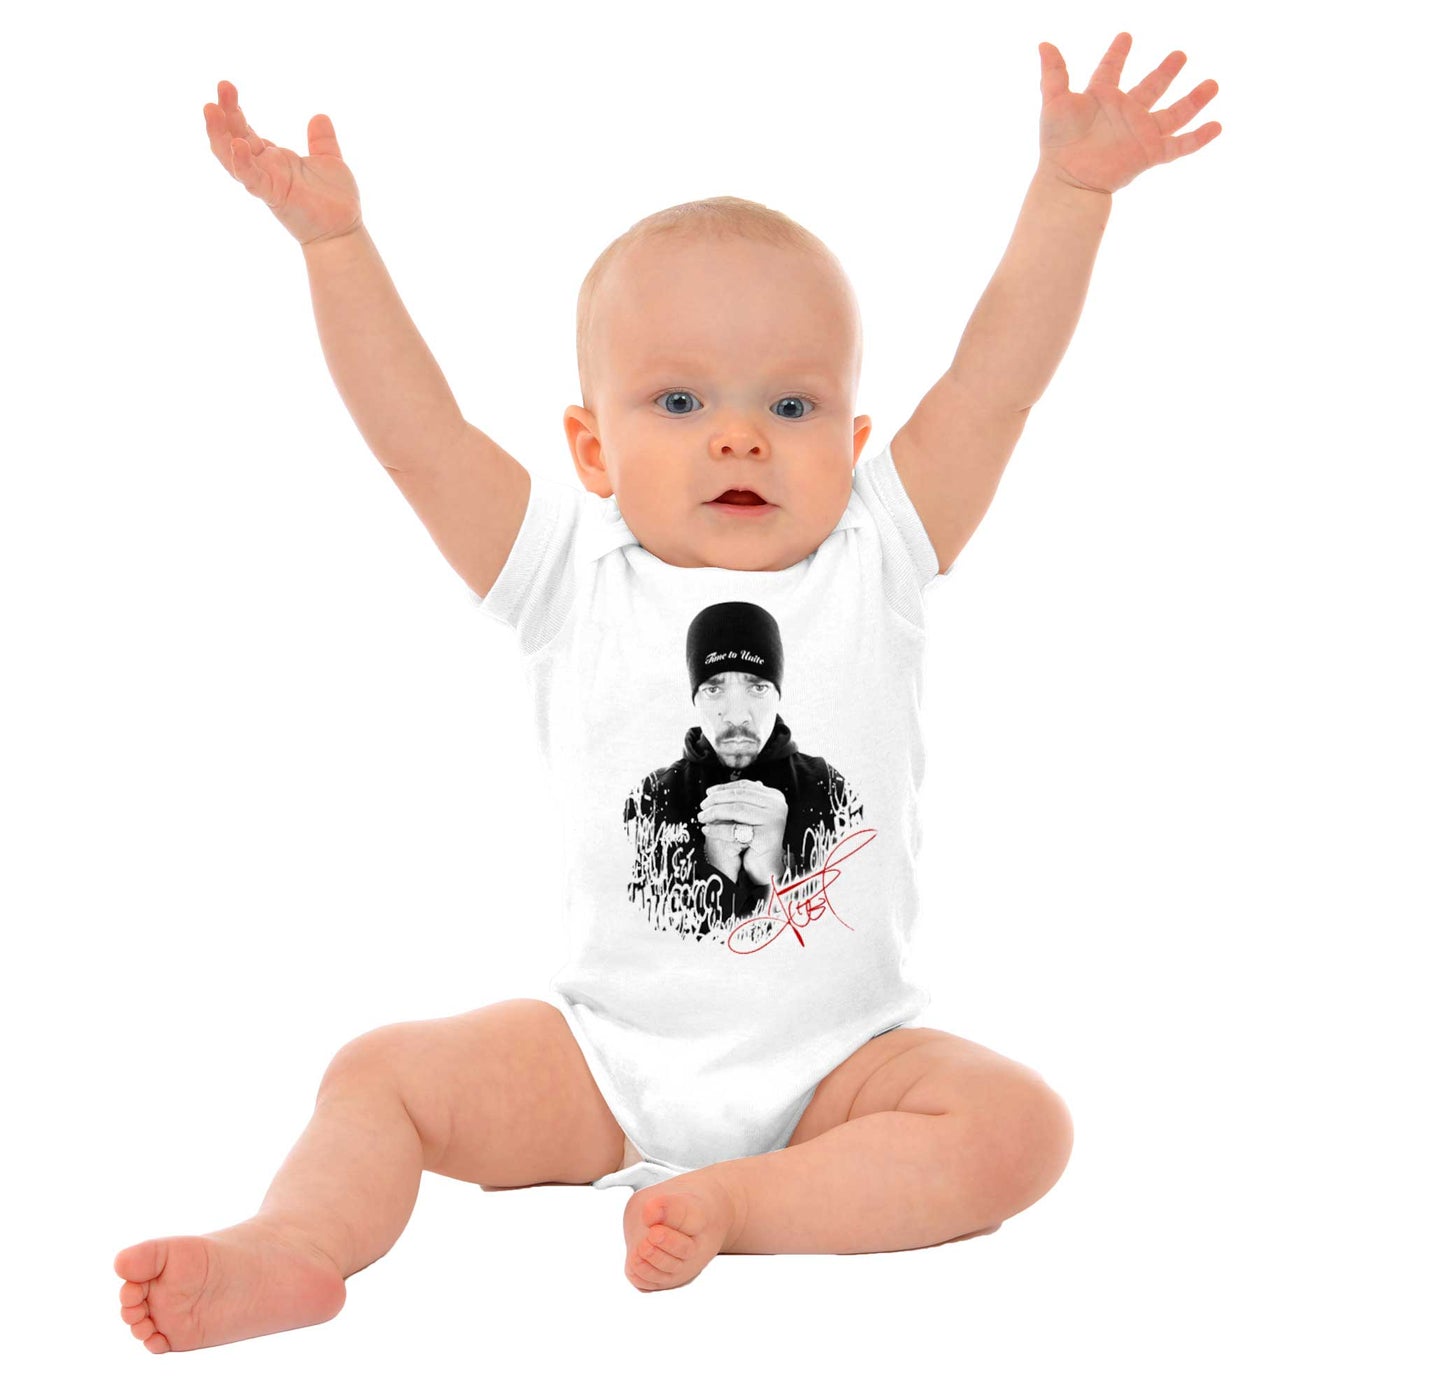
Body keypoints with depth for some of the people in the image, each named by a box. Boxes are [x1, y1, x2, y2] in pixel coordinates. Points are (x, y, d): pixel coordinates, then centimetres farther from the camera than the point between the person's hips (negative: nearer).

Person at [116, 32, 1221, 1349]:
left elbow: (993, 387, -6)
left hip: (838, 1059, 0)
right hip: (608, 1053, 1)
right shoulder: (575, 573, -1)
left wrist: (1070, 191, -11)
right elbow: (419, 434, -7)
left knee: (1019, 1126, -24)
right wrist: (333, 239, -12)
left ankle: (745, 1204, -26)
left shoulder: (875, 560, 0)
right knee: (385, 1072, -13)